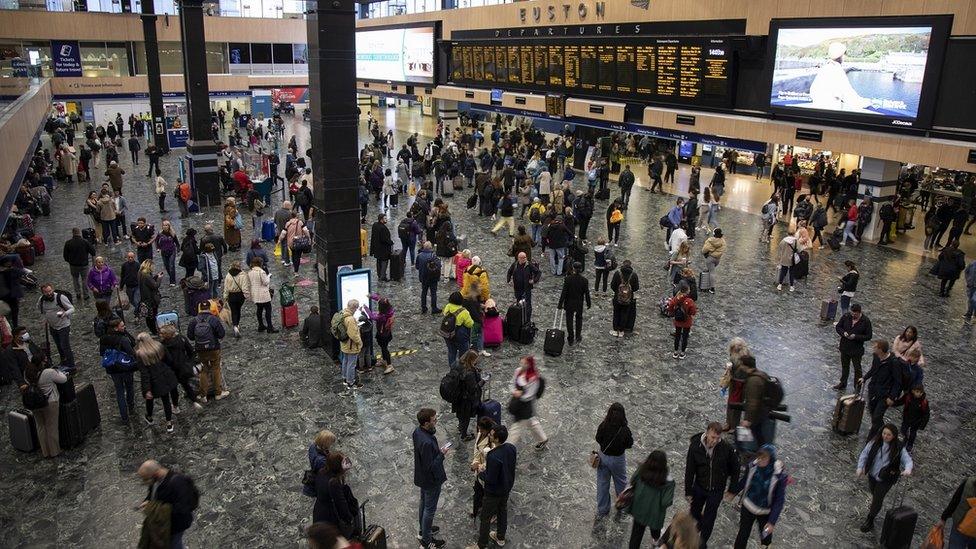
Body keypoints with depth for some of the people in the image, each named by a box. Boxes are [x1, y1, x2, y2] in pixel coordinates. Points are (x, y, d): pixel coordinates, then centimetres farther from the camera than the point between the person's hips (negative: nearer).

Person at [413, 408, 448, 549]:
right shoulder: (427, 443, -39)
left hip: (422, 477, 9)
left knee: (424, 503, 27)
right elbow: (429, 467, -30)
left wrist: (437, 450, -6)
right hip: (431, 480, -9)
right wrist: (442, 454, -22)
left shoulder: (418, 431, -9)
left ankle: (423, 530, 48)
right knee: (430, 509, 10)